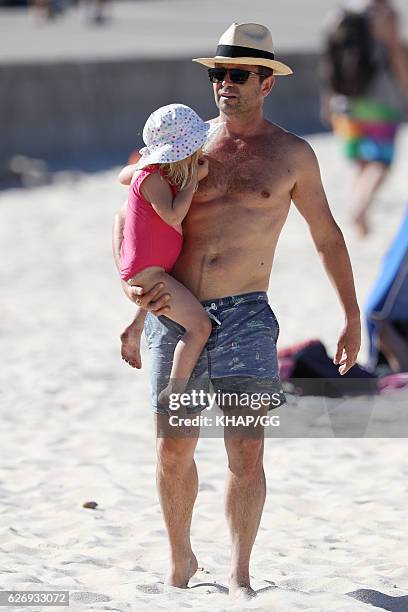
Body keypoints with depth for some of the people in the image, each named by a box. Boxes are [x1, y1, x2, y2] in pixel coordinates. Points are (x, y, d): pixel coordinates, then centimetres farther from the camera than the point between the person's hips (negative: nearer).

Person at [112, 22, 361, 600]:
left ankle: (239, 578, -1)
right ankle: (180, 561, 26)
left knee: (246, 451, -8)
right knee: (174, 450, 5)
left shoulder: (292, 155, 5)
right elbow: (128, 213, 15)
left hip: (244, 316, -2)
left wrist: (352, 318, 15)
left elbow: (327, 236, 14)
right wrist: (129, 281, -2)